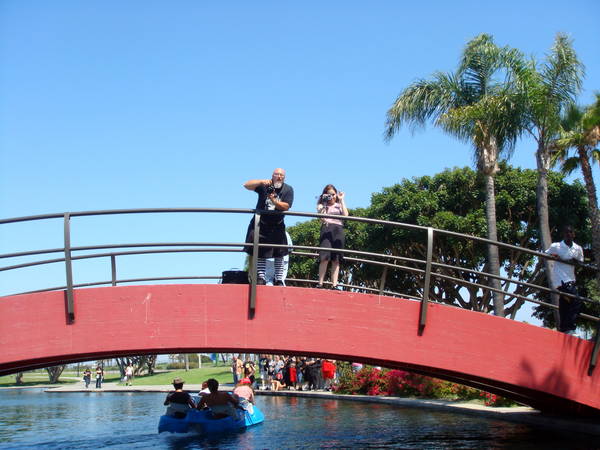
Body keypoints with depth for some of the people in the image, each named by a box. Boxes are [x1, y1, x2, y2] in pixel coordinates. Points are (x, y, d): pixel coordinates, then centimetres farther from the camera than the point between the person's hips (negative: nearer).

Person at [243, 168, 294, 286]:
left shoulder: (288, 189, -4)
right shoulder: (264, 186, -7)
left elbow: (286, 206, -14)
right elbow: (246, 185, -17)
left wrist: (274, 201, -30)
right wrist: (261, 182, -32)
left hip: (277, 226, 1)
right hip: (261, 224, -1)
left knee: (279, 254, 0)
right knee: (260, 252, 0)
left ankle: (279, 280, 7)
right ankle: (261, 278, 7)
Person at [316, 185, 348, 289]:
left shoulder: (340, 205, 22)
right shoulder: (322, 205, 19)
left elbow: (346, 215, 3)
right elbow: (321, 217, 1)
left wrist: (341, 200, 6)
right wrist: (325, 200, 1)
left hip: (338, 229, 2)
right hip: (326, 229, -2)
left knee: (336, 259, -3)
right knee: (325, 257, -17)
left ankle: (334, 285, -4)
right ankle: (320, 283, -17)